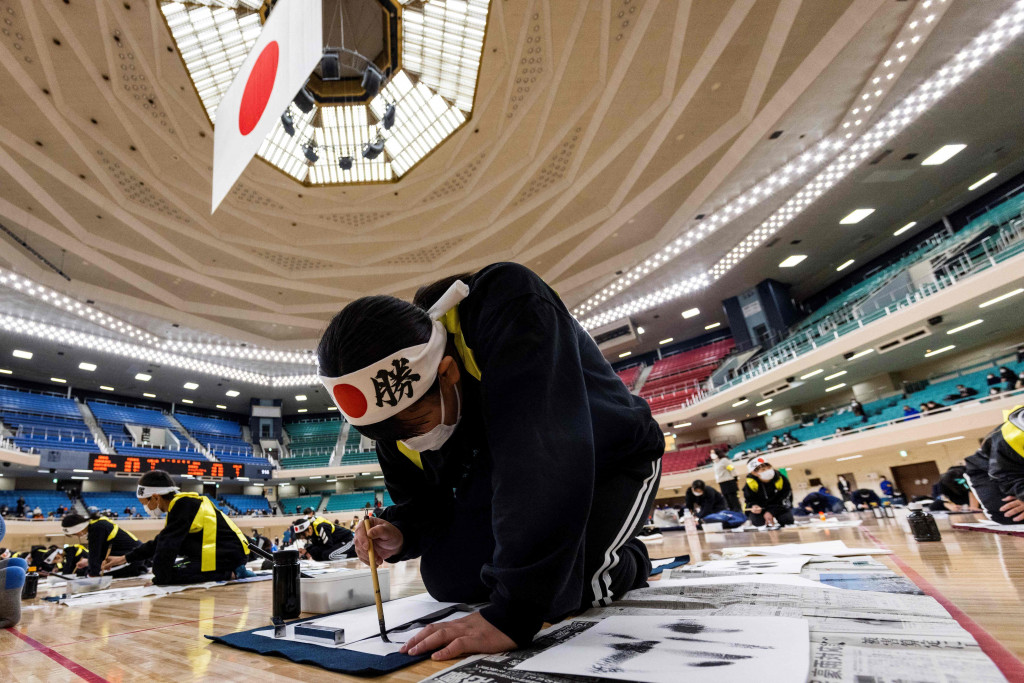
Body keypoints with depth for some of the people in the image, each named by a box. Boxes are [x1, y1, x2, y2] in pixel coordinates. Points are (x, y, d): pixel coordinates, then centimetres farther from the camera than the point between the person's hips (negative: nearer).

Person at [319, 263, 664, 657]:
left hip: (614, 465, -5)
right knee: (446, 581, -4)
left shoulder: (509, 307, -38)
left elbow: (542, 456, -46)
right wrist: (401, 534, -22)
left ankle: (627, 561, 9)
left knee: (557, 588, -25)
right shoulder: (398, 402, -16)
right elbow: (423, 499, 0)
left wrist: (512, 613, -44)